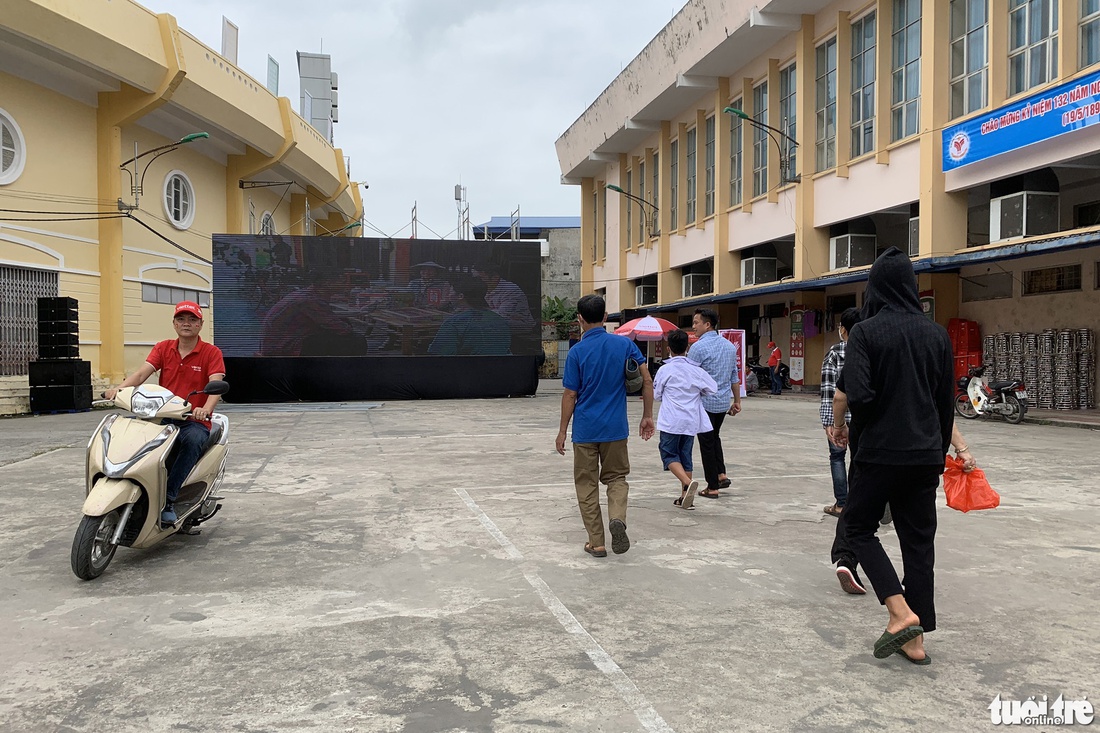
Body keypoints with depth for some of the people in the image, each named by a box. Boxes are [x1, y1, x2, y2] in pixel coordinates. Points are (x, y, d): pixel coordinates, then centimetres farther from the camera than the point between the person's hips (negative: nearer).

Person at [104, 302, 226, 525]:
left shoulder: (211, 353, 0)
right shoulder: (163, 348, 11)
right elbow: (141, 373, -5)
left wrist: (206, 409, -37)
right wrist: (119, 388, -26)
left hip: (194, 421, -3)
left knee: (193, 440, -37)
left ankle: (168, 499, -31)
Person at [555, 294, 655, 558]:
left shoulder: (577, 352, -7)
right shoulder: (625, 344, 0)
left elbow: (570, 395, -6)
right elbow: (647, 381, -4)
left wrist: (562, 431, 3)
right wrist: (648, 416, 5)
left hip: (585, 429, -2)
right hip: (616, 428, 2)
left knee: (587, 484, 9)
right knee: (616, 477, 17)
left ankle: (596, 543, 11)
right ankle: (618, 517, -11)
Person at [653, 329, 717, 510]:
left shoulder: (665, 369, -8)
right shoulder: (696, 370, 0)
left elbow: (656, 395, 1)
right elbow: (713, 388, 7)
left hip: (671, 421, -4)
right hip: (691, 420, 4)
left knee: (669, 455, 3)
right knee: (685, 456, 13)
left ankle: (688, 483, -21)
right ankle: (686, 496, 15)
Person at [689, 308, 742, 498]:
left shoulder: (698, 347, -15)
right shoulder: (730, 346, 8)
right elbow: (735, 377, 13)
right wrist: (737, 401, 19)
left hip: (705, 402, -7)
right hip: (724, 402, 7)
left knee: (706, 443, 3)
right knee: (714, 437, 25)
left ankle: (712, 488, 7)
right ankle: (721, 474, 14)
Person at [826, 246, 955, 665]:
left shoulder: (867, 331, -10)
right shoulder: (935, 333, 5)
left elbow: (852, 392, -22)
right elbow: (947, 400, 9)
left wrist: (838, 425, -2)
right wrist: (939, 450, 19)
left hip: (878, 451, -4)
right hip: (924, 454, 5)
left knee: (859, 528, 12)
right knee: (918, 539, 10)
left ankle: (900, 613, -3)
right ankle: (916, 640, 14)